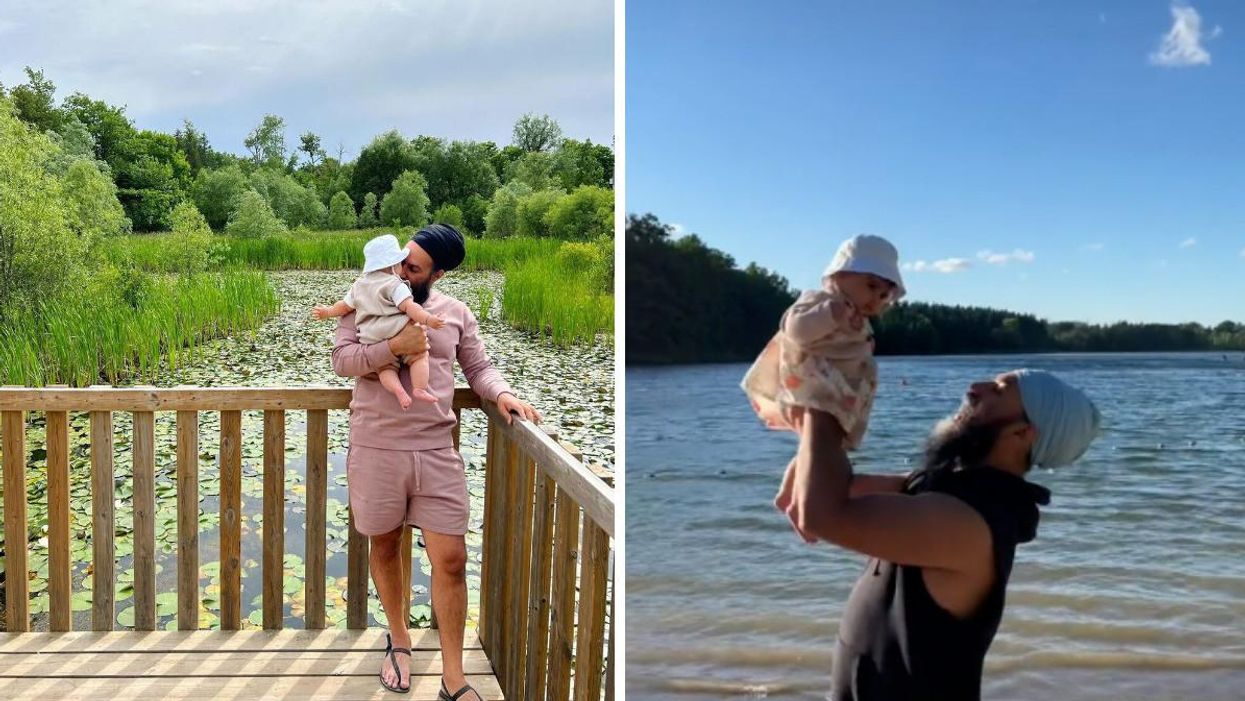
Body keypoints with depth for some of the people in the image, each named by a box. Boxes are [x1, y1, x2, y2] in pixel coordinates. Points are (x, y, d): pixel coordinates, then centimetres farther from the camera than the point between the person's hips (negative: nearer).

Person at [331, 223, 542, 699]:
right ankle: (399, 640, 41)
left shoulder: (456, 313, 8)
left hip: (437, 451, 1)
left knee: (451, 560, -2)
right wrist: (394, 347, -22)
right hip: (376, 449, -1)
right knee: (384, 546, 15)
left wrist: (501, 393, -9)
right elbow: (342, 359, -7)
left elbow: (479, 367, 11)